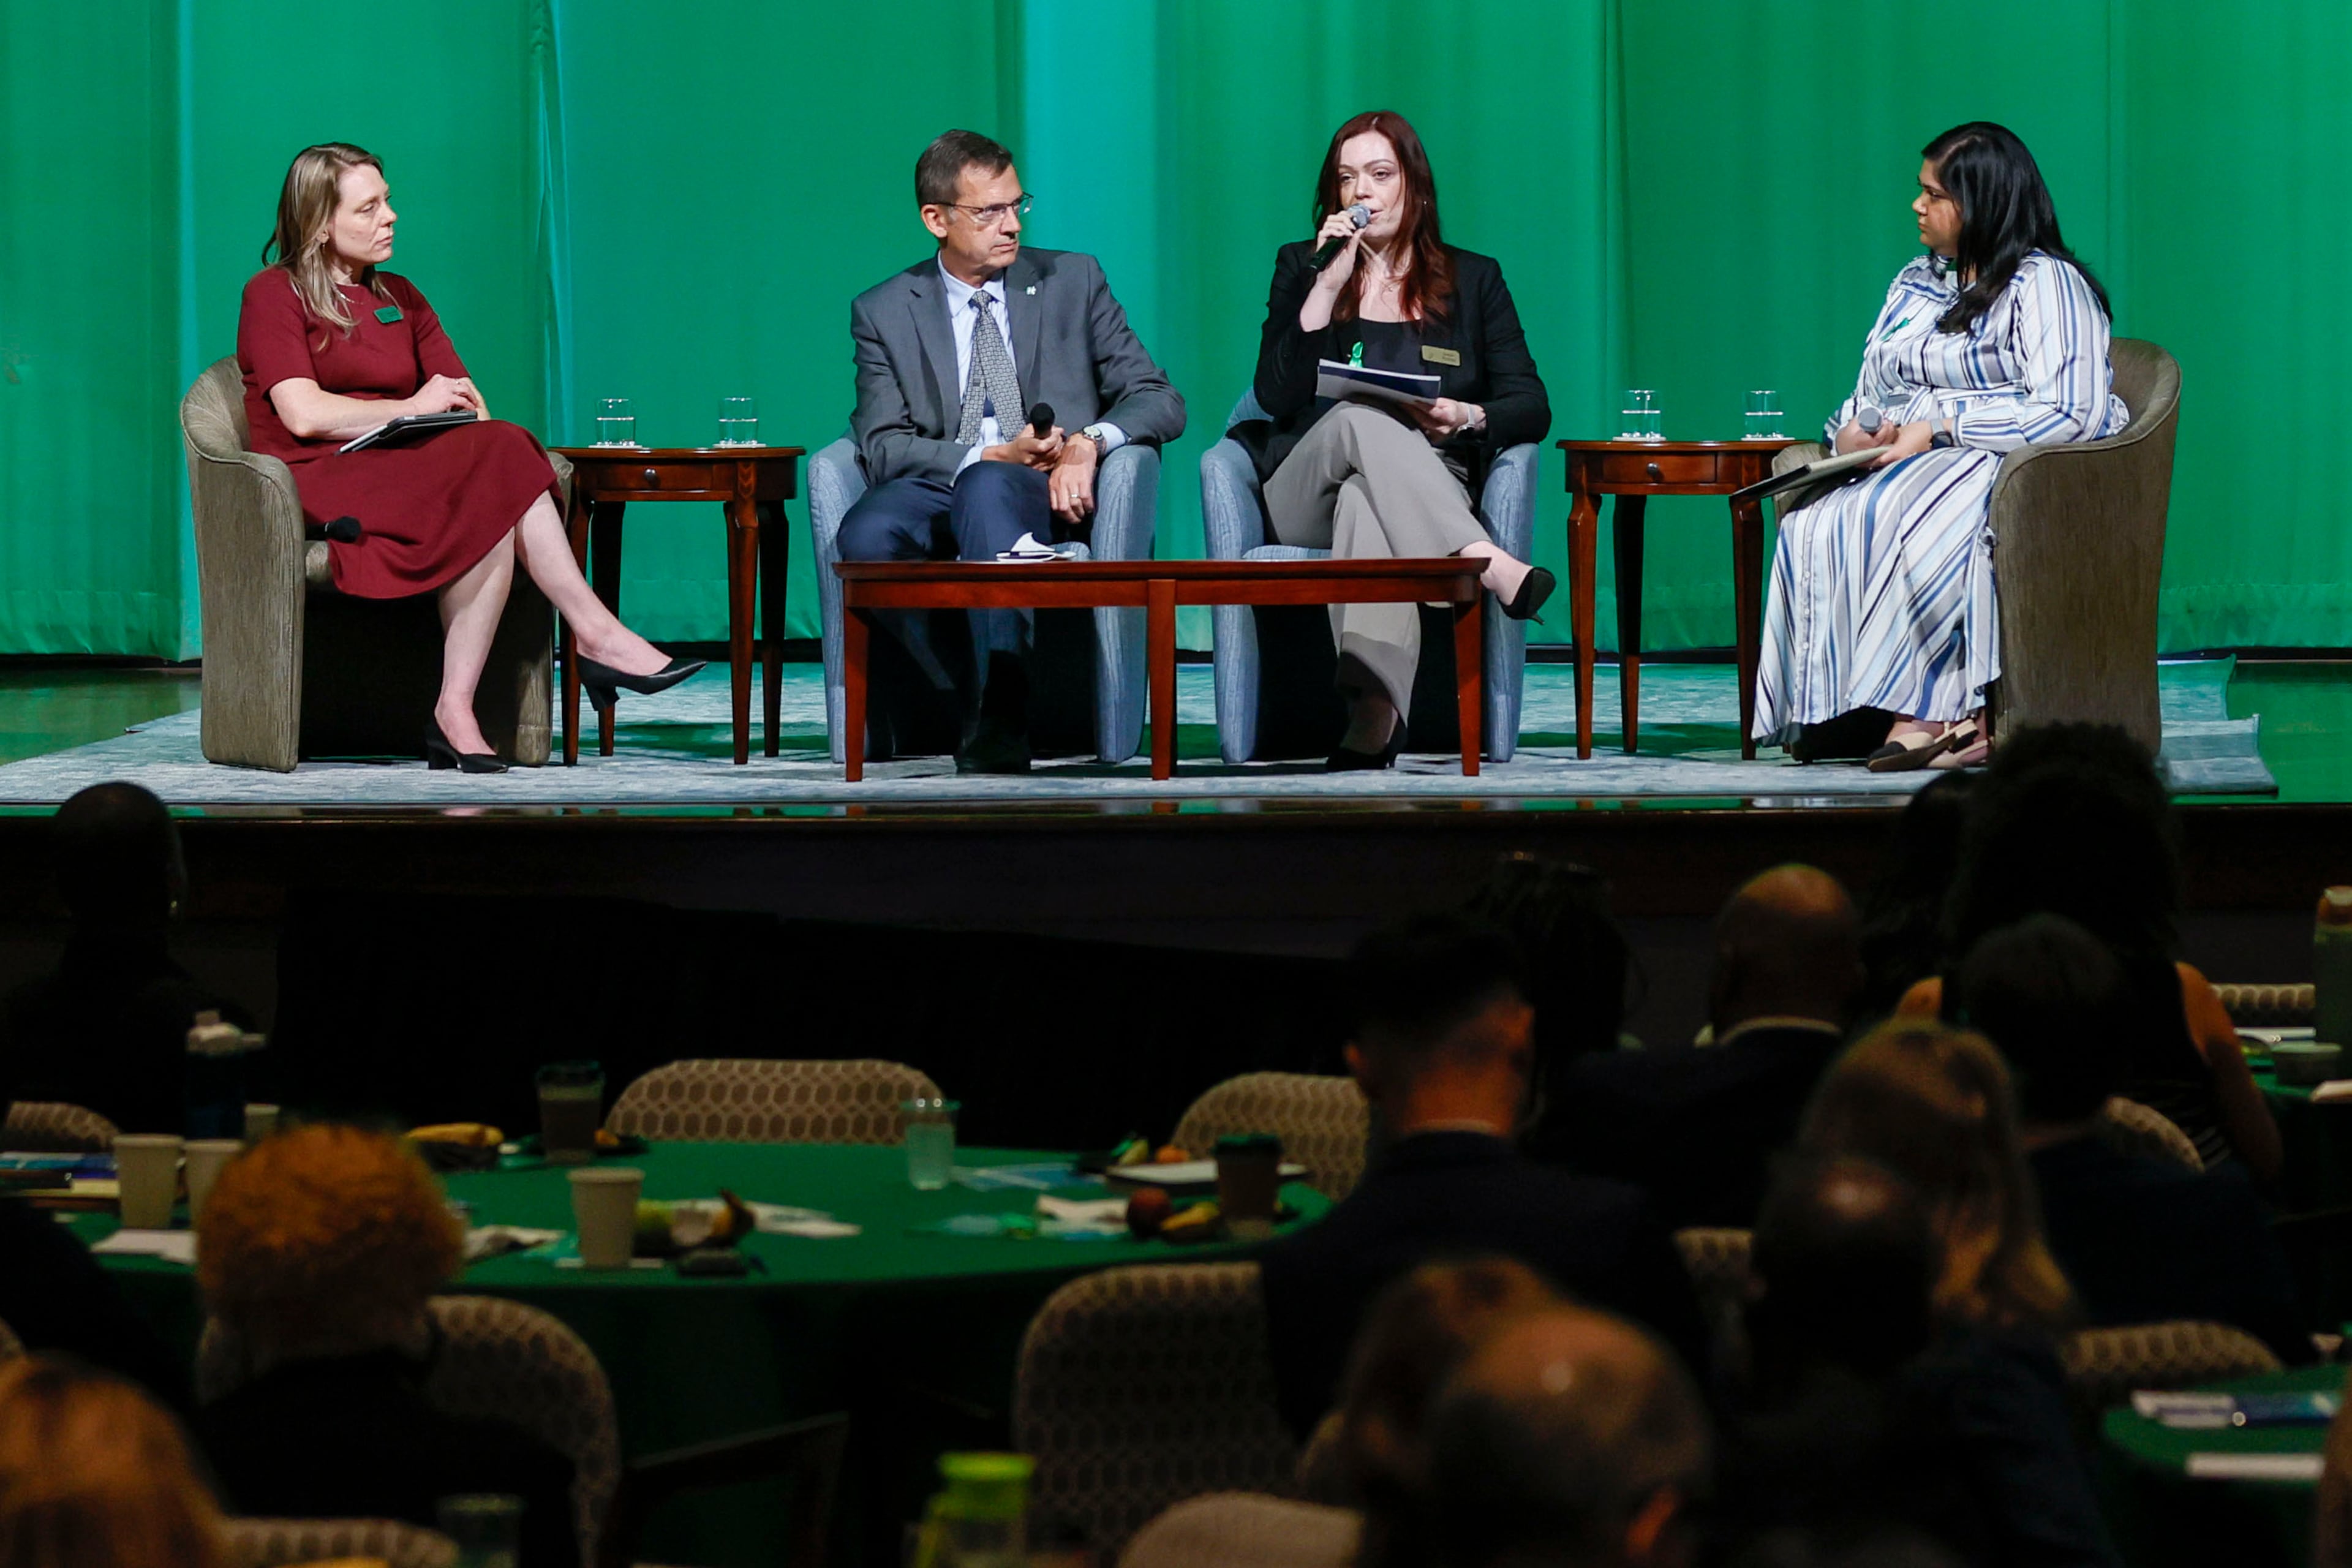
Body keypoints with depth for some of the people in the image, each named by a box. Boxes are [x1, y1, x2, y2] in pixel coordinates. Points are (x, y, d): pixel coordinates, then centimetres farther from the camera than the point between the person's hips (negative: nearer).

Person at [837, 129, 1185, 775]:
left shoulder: (1074, 281, 14)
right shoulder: (883, 311, 12)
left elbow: (1161, 401, 9)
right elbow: (882, 446, 1)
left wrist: (1091, 441, -14)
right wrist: (993, 454, -15)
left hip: (1046, 499, -1)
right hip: (936, 491, 1)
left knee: (985, 488, -39)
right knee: (866, 535, -35)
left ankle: (1000, 717, -47)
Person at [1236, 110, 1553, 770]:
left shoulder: (1472, 280, 17)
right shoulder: (1300, 268, 16)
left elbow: (1532, 409, 9)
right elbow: (1276, 397, 1)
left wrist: (1466, 415, -13)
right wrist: (1327, 286, -6)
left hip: (1431, 483, -1)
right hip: (1304, 494, 1)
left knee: (1367, 501, -40)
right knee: (1360, 417, -36)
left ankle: (1375, 711, -60)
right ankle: (1491, 568, -53)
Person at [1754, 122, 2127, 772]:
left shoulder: (2045, 285, -3)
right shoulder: (1916, 283, 22)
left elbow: (2069, 415, -16)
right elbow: (1870, 394, 26)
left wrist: (1938, 431, -18)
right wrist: (1853, 430, -1)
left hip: (2014, 470, -7)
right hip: (1906, 464, 7)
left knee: (1894, 516, -38)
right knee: (1815, 526, -27)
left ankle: (1928, 711, -38)